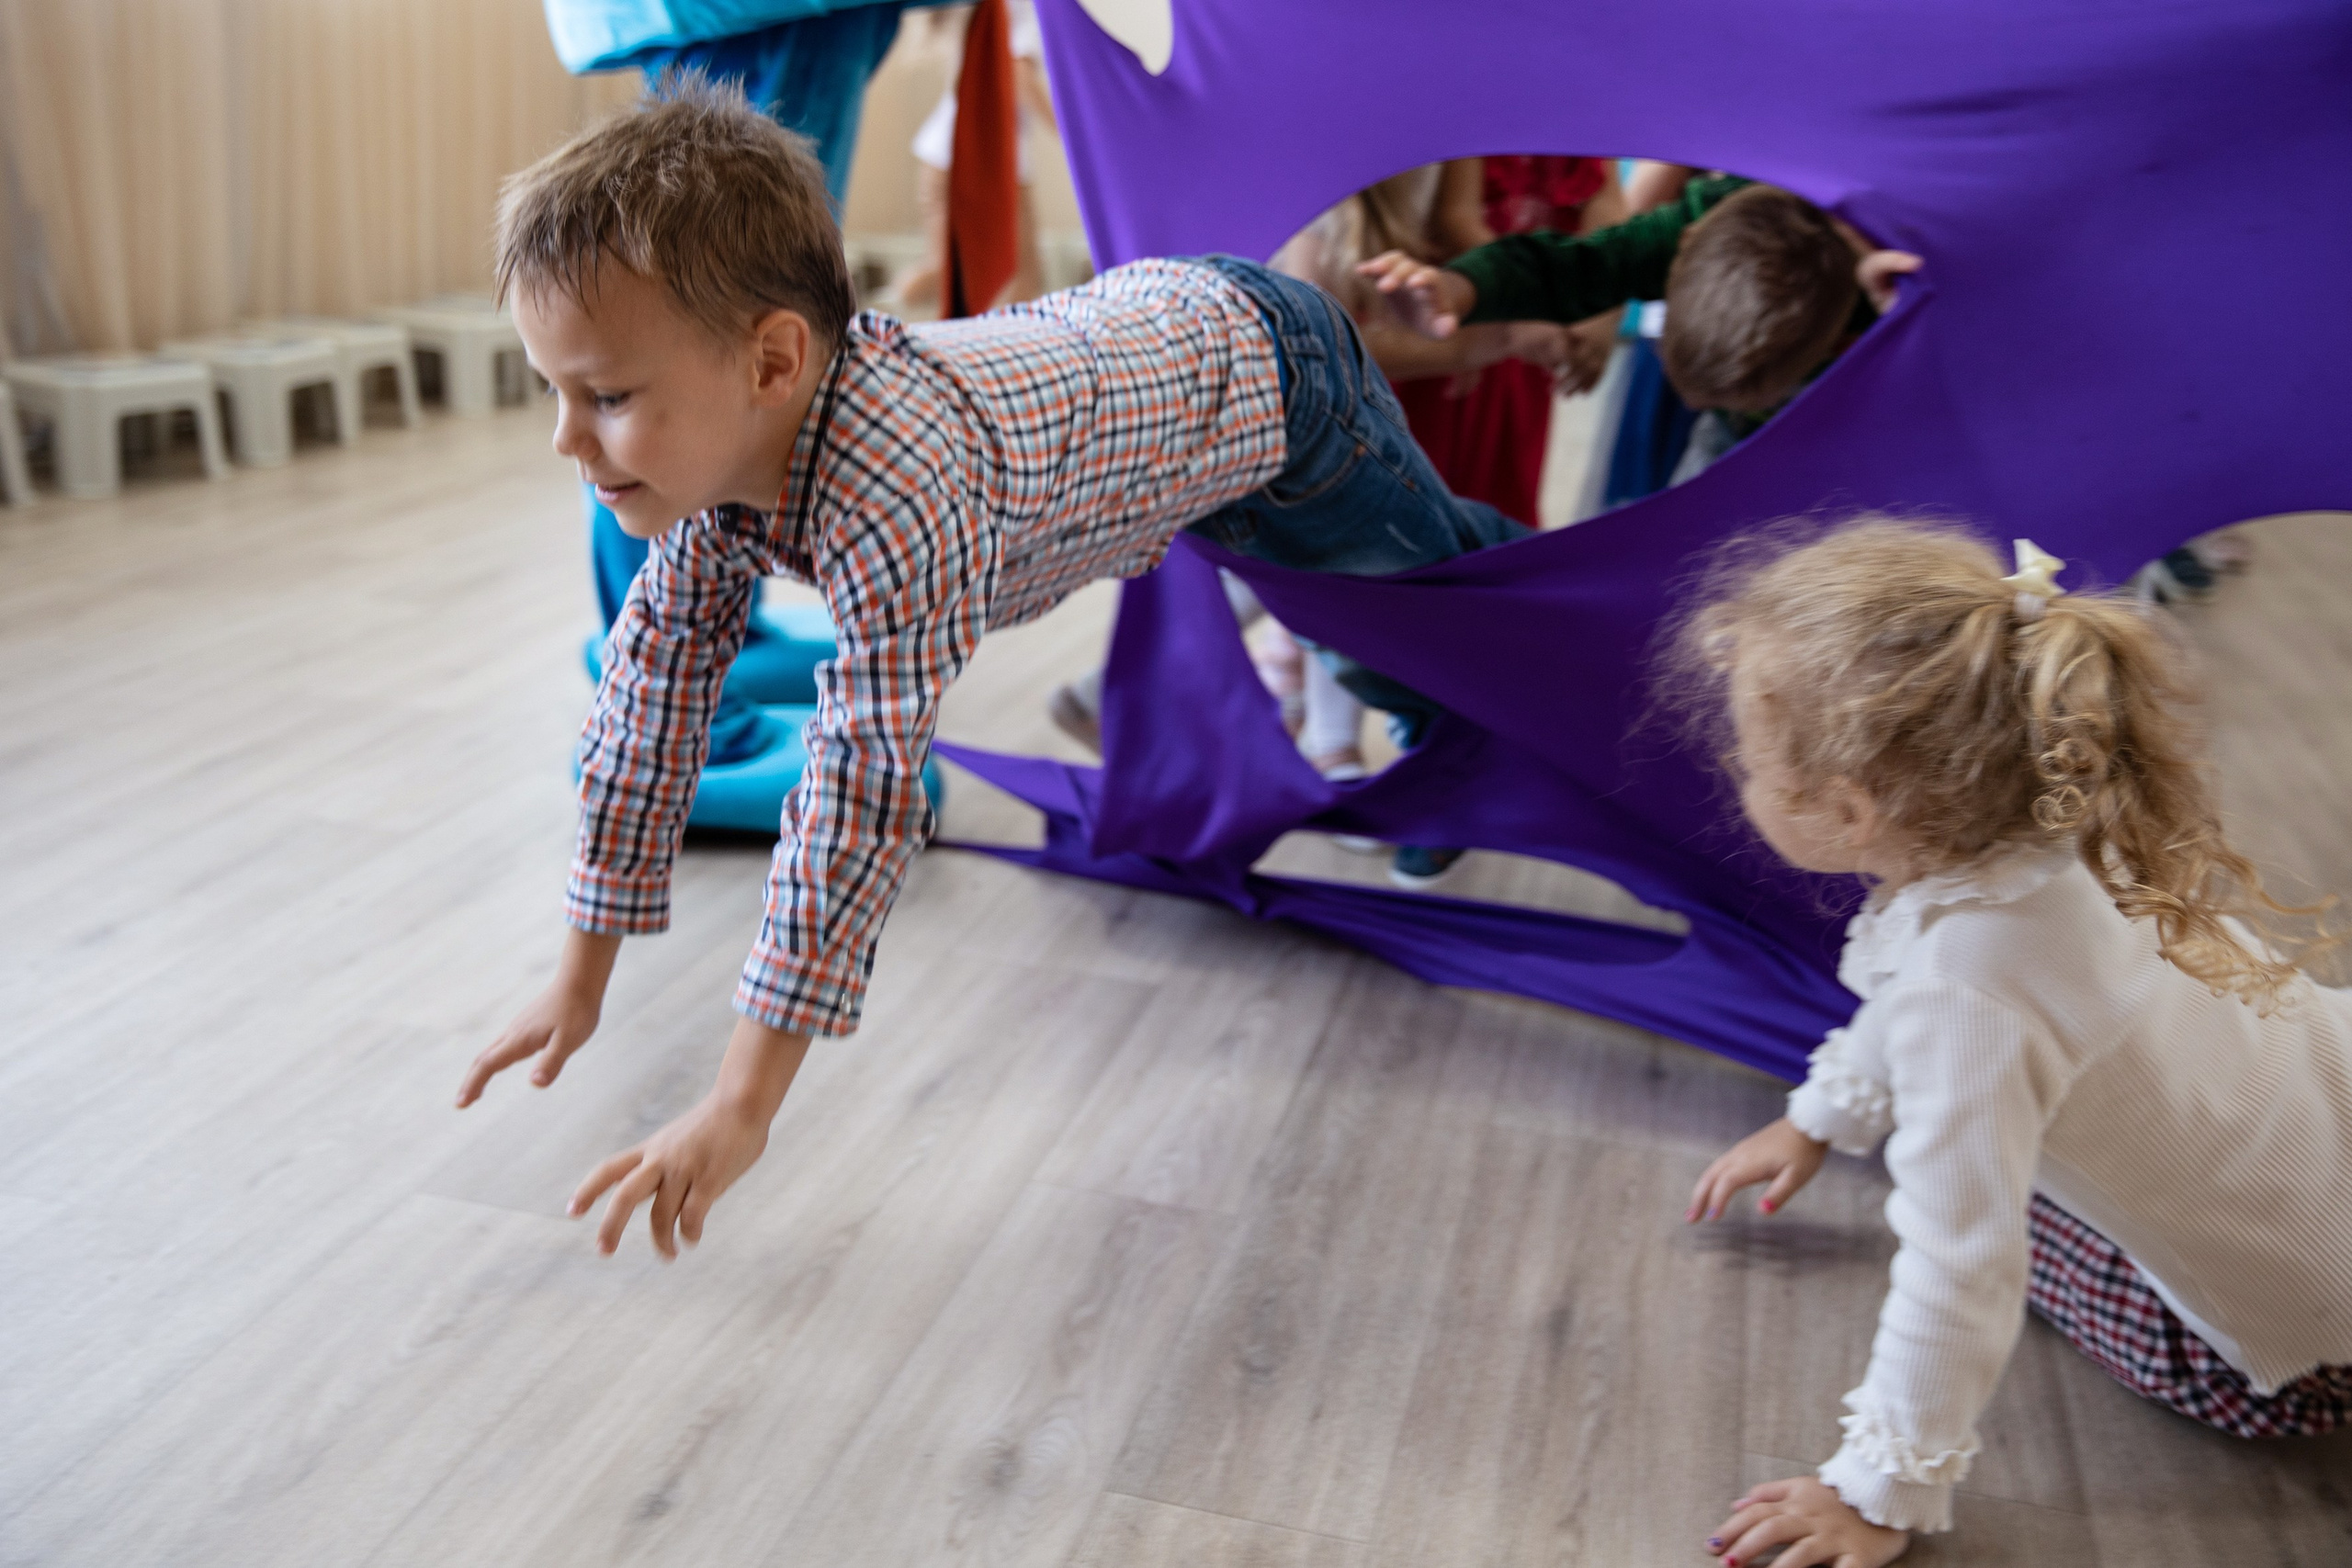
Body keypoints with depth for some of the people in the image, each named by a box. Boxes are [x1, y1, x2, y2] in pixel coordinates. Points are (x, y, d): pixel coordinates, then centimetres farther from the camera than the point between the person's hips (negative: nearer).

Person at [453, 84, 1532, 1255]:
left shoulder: (895, 504, -50)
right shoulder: (713, 441, -24)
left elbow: (866, 798, -50)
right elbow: (656, 674, -16)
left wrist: (742, 1108, -47)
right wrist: (583, 976, -13)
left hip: (1267, 380, -6)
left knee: (1430, 564, 22)